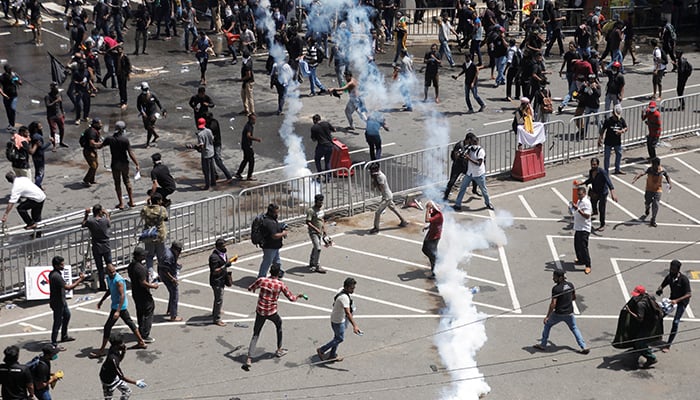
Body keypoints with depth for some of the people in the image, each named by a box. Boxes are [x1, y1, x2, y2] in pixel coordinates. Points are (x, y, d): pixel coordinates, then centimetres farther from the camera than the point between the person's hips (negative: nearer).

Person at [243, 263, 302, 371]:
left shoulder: (261, 280, -9)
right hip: (272, 312, -1)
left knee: (255, 334, 6)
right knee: (279, 324, 30)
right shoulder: (280, 284, -12)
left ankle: (249, 359, -7)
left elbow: (250, 288, 4)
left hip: (260, 312, 1)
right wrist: (299, 296, 17)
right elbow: (291, 298, -4)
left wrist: (257, 287, 26)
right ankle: (279, 350, 40)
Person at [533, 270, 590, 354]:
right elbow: (574, 297, 13)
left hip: (558, 313, -5)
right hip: (569, 313, 5)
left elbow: (553, 304, -21)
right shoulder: (570, 285, -1)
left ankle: (543, 344, 23)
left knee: (547, 324, 18)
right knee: (574, 328, 19)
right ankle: (584, 347, 13)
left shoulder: (556, 288, -19)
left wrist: (547, 316, -17)